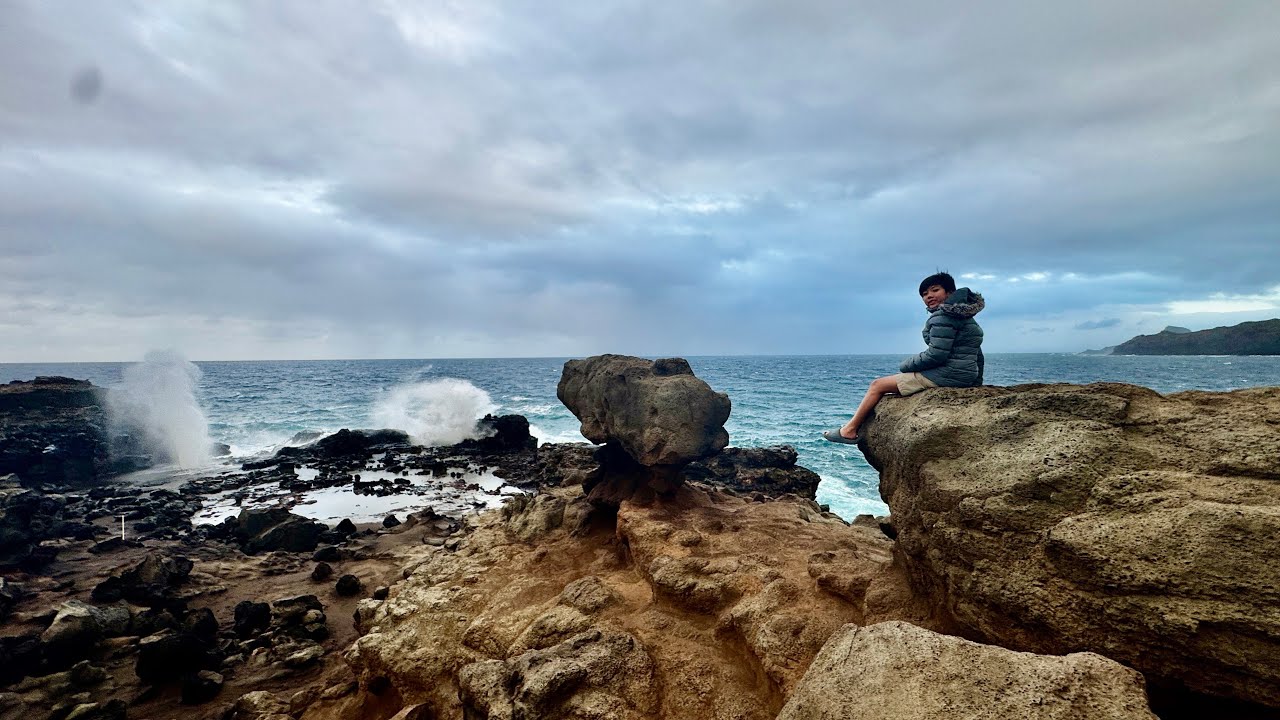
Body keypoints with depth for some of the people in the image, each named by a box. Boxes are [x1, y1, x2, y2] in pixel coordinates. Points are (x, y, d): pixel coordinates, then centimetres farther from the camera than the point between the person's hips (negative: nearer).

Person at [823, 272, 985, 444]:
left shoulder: (943, 316, -14)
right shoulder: (966, 318, 18)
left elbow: (936, 354, -21)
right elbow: (977, 356, 21)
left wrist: (907, 365, -6)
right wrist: (976, 383, 27)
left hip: (946, 375, -10)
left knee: (878, 385, -1)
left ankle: (850, 430, 6)